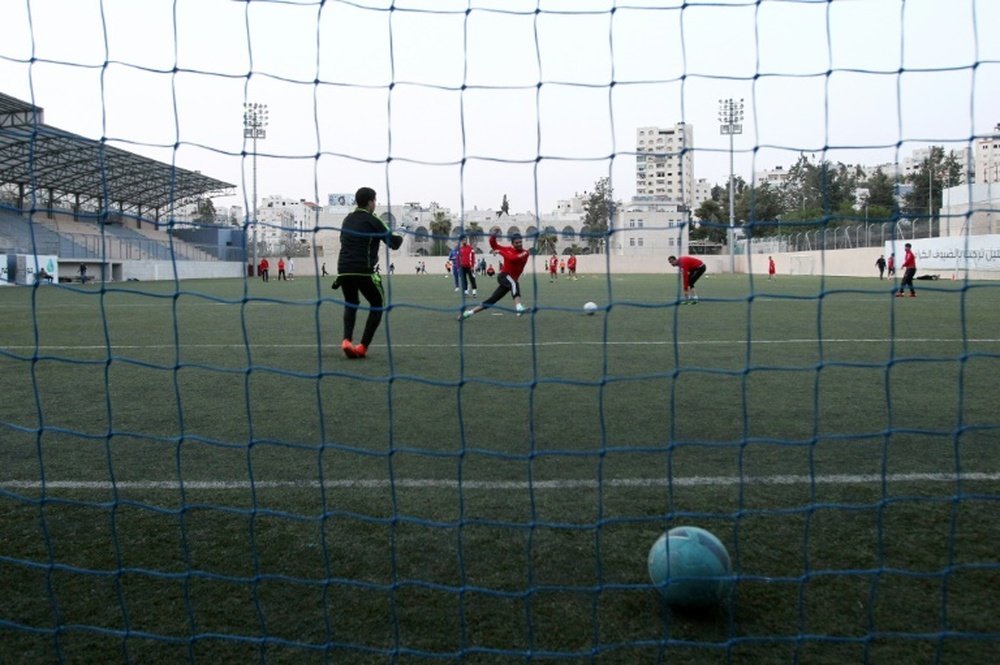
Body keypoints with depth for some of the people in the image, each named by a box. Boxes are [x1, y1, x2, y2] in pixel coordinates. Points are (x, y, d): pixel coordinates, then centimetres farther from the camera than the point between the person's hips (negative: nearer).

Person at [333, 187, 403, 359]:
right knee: (377, 304, 13)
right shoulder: (373, 221, -2)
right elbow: (394, 243, 0)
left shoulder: (347, 220, 16)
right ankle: (362, 347, 4)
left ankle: (347, 341, 1)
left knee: (351, 304, 24)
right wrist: (400, 236, 21)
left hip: (343, 268, 6)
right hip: (363, 270, -5)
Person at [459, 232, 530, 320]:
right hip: (504, 276, -2)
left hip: (512, 281, 2)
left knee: (491, 301, 2)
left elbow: (513, 258, -22)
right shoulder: (507, 249, 2)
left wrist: (501, 252, -17)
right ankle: (518, 307, -56)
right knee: (514, 283, -37)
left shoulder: (525, 253, -4)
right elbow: (493, 244, 7)